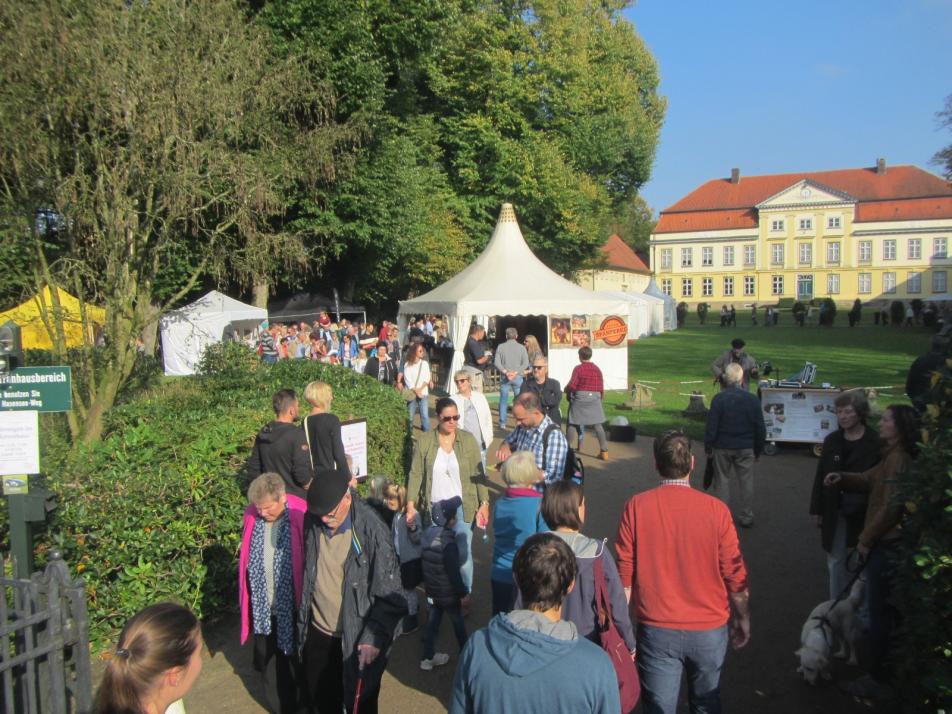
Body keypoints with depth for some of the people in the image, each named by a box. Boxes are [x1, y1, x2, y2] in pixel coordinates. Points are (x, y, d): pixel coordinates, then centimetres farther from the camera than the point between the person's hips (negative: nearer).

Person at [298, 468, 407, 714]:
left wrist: (373, 637, -23)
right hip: (317, 633, 5)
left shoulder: (371, 531, -23)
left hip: (356, 640, -4)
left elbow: (391, 596, -17)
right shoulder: (312, 522, -9)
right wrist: (301, 619, 12)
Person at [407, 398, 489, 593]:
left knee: (463, 553, 4)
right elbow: (415, 474, 0)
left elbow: (478, 474, 1)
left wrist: (484, 503, -4)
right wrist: (411, 504, -6)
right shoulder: (424, 441, -3)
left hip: (462, 508, 0)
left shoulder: (468, 439, -2)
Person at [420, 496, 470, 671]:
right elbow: (454, 573, -24)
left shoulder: (428, 533, -6)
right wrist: (463, 594, -14)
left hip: (431, 590, 6)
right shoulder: (448, 543, -29)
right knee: (458, 624, 15)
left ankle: (428, 658, 29)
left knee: (432, 622, 19)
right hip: (448, 593, -6)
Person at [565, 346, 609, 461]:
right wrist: (600, 397, 19)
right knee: (597, 425, 4)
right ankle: (604, 451, -2)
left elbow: (572, 385, -14)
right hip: (595, 398, 3)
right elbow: (601, 387, 5)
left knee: (573, 423, 10)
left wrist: (566, 390, 6)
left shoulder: (578, 368, -7)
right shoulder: (597, 369, 6)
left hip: (580, 397, -3)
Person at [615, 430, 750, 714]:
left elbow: (625, 573, -8)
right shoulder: (715, 510, -13)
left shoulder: (636, 507, -12)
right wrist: (743, 619, 11)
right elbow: (735, 575, -6)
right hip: (709, 630, 1)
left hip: (657, 630, -1)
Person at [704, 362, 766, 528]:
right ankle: (746, 517, 20)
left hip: (722, 447, -1)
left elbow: (711, 426, -11)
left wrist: (708, 447, 0)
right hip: (746, 448, 1)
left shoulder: (718, 399, -13)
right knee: (745, 482, 12)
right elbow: (760, 427, 0)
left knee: (722, 480, 10)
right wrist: (759, 449, 11)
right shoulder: (752, 399, -7)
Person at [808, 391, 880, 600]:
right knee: (836, 561, 13)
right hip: (835, 513, 4)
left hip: (863, 514, -4)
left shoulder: (875, 443, -10)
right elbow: (820, 476, 7)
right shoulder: (832, 440, 4)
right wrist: (817, 509, 6)